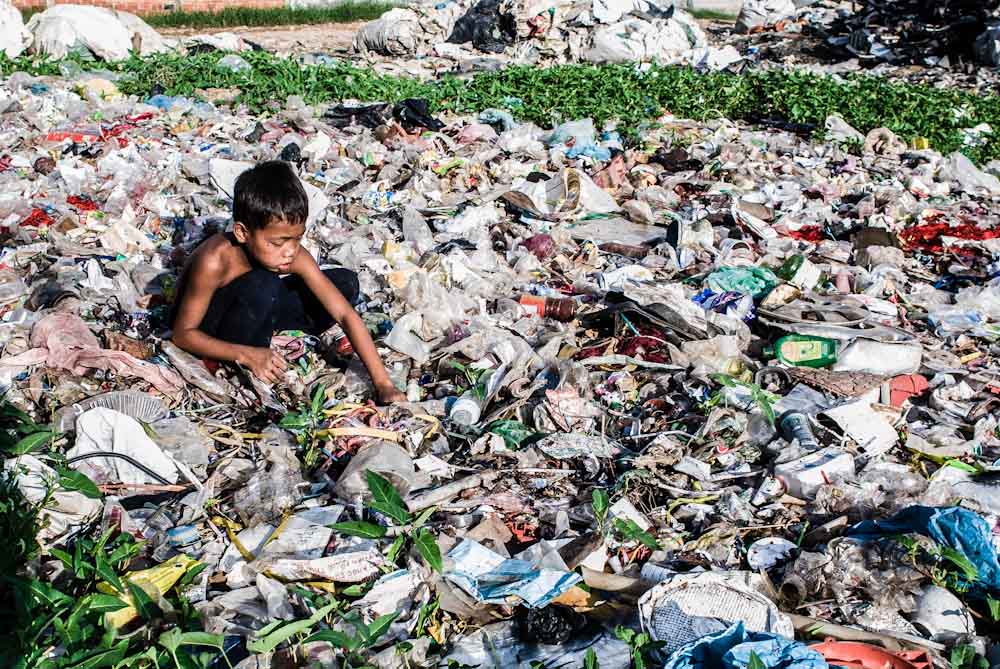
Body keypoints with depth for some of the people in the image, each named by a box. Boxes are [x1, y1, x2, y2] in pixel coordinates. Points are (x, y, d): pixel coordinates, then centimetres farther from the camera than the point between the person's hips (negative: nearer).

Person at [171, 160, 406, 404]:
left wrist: (383, 384, -27)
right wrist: (246, 355, -37)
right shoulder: (214, 262, -35)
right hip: (207, 328, -5)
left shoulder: (295, 256, -22)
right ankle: (243, 367, -18)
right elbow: (183, 333, -25)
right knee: (262, 284, -38)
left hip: (251, 310, 5)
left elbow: (346, 314, -22)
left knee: (347, 283, -8)